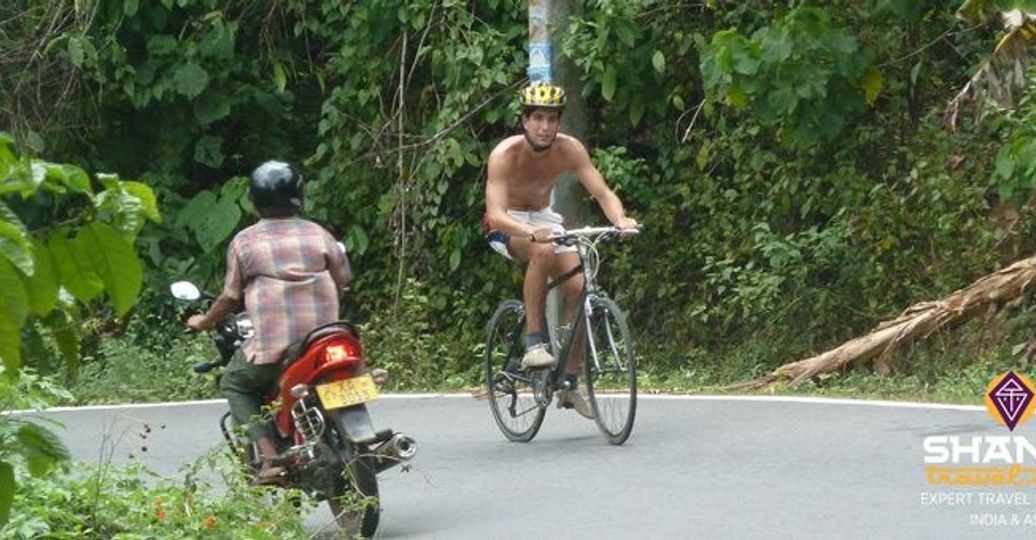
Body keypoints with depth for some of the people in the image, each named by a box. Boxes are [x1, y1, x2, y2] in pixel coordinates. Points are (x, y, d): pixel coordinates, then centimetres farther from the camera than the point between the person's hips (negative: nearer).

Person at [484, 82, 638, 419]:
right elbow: (496, 212, -39)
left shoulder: (569, 150, -18)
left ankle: (569, 384, 5)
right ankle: (534, 342, -29)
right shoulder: (505, 155, -29)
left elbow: (603, 192, -21)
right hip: (508, 224, -5)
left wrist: (620, 219, -44)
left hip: (544, 217, 5)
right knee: (543, 252, -37)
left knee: (578, 289, -10)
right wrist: (531, 233, -58)